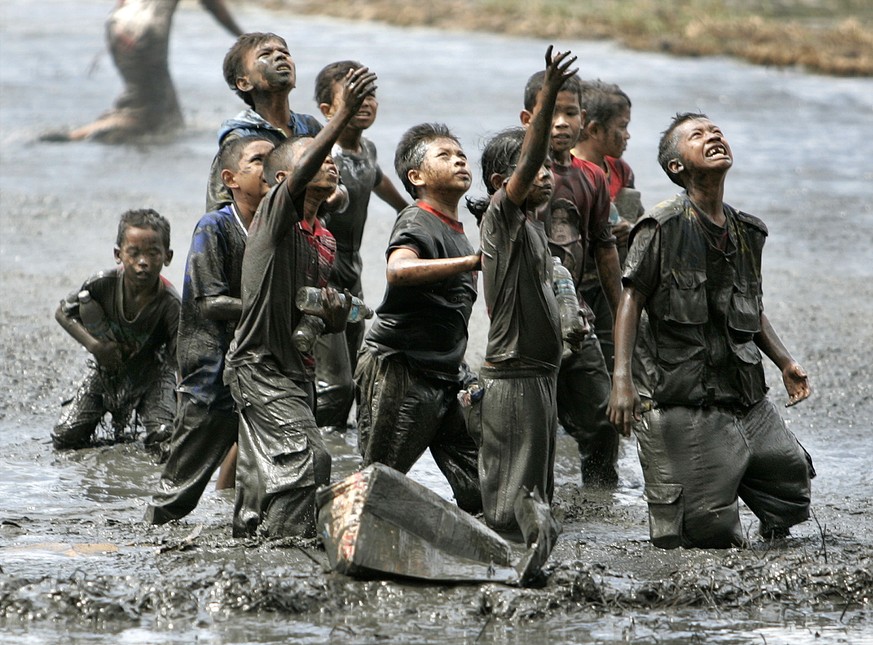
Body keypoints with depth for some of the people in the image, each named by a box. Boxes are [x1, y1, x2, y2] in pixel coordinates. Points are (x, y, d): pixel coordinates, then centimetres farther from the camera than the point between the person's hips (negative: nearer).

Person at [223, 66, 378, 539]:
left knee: (264, 477, 13)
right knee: (307, 458, -19)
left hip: (296, 367, 8)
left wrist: (334, 316, 0)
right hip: (260, 363, -8)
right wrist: (344, 115, -43)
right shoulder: (275, 214, -10)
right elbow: (299, 178, -32)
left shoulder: (325, 241, 14)